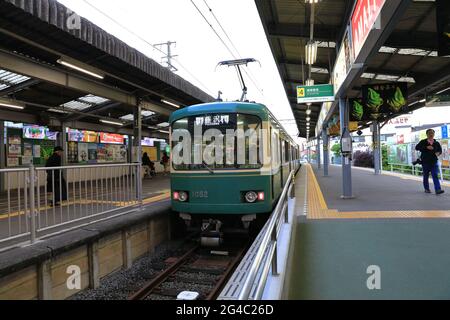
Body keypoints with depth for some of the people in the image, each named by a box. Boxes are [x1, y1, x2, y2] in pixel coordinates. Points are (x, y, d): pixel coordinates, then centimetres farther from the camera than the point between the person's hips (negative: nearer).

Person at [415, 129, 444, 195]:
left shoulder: (436, 143, 7)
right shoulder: (423, 142, 0)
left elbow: (440, 149, 20)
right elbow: (417, 147, -12)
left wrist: (438, 153, -3)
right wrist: (426, 147, -21)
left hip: (434, 162, 1)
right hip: (425, 162, -1)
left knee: (435, 175, -8)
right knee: (426, 176, 9)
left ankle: (438, 190, -14)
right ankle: (426, 189, 23)